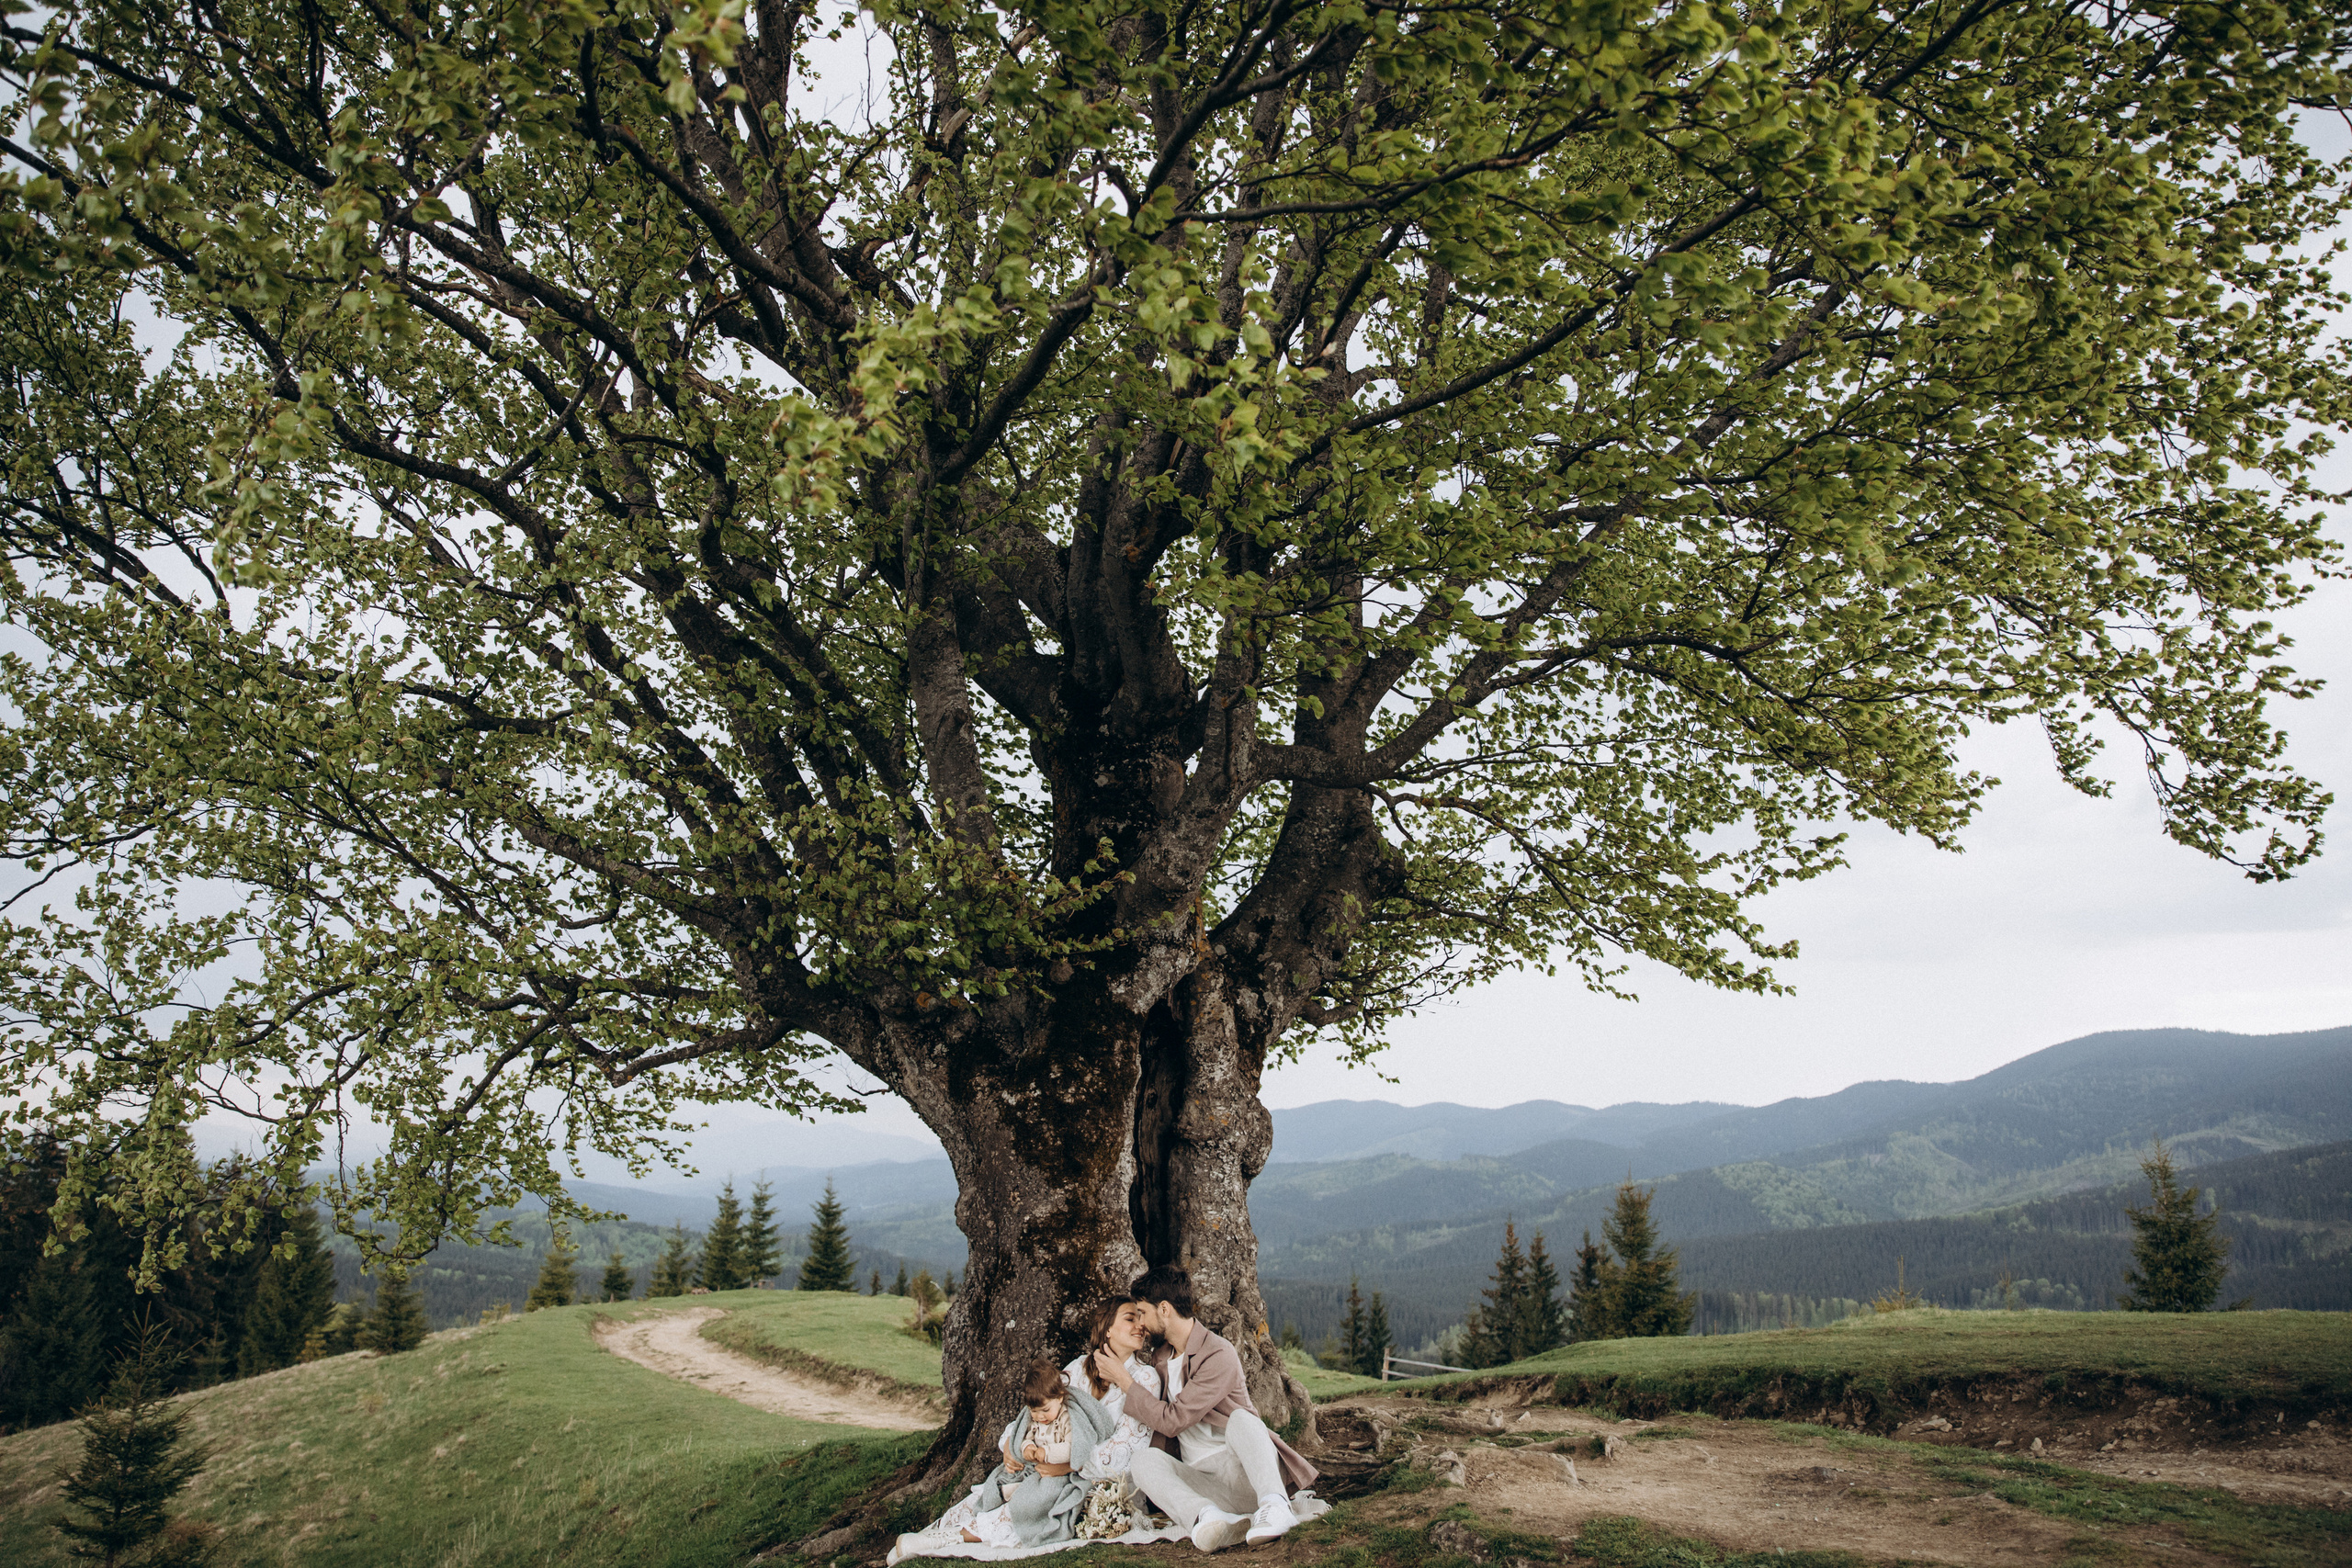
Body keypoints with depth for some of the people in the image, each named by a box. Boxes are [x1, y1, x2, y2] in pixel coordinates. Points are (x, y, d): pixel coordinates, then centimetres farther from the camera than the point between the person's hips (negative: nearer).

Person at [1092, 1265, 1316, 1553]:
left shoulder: (1219, 1355, -9)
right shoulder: (1159, 1359, 17)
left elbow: (1173, 1420, -12)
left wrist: (1124, 1380, -4)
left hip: (1245, 1475, -5)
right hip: (1201, 1481, 5)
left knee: (1240, 1418, -35)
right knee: (1146, 1458, -26)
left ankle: (1275, 1507, -50)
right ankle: (1209, 1520, -52)